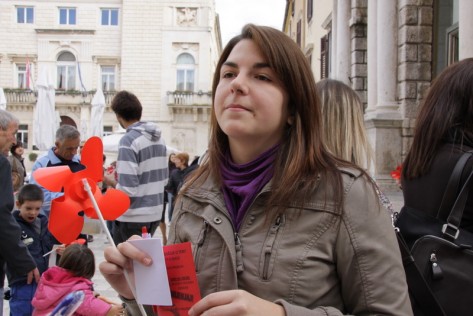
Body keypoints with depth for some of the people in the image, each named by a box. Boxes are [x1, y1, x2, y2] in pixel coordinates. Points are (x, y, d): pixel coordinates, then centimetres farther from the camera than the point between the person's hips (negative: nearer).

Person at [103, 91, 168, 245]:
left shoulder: (129, 140, -17)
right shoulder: (159, 138, 6)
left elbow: (127, 190, -22)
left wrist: (111, 181, -2)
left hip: (133, 217, -7)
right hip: (155, 213, 7)